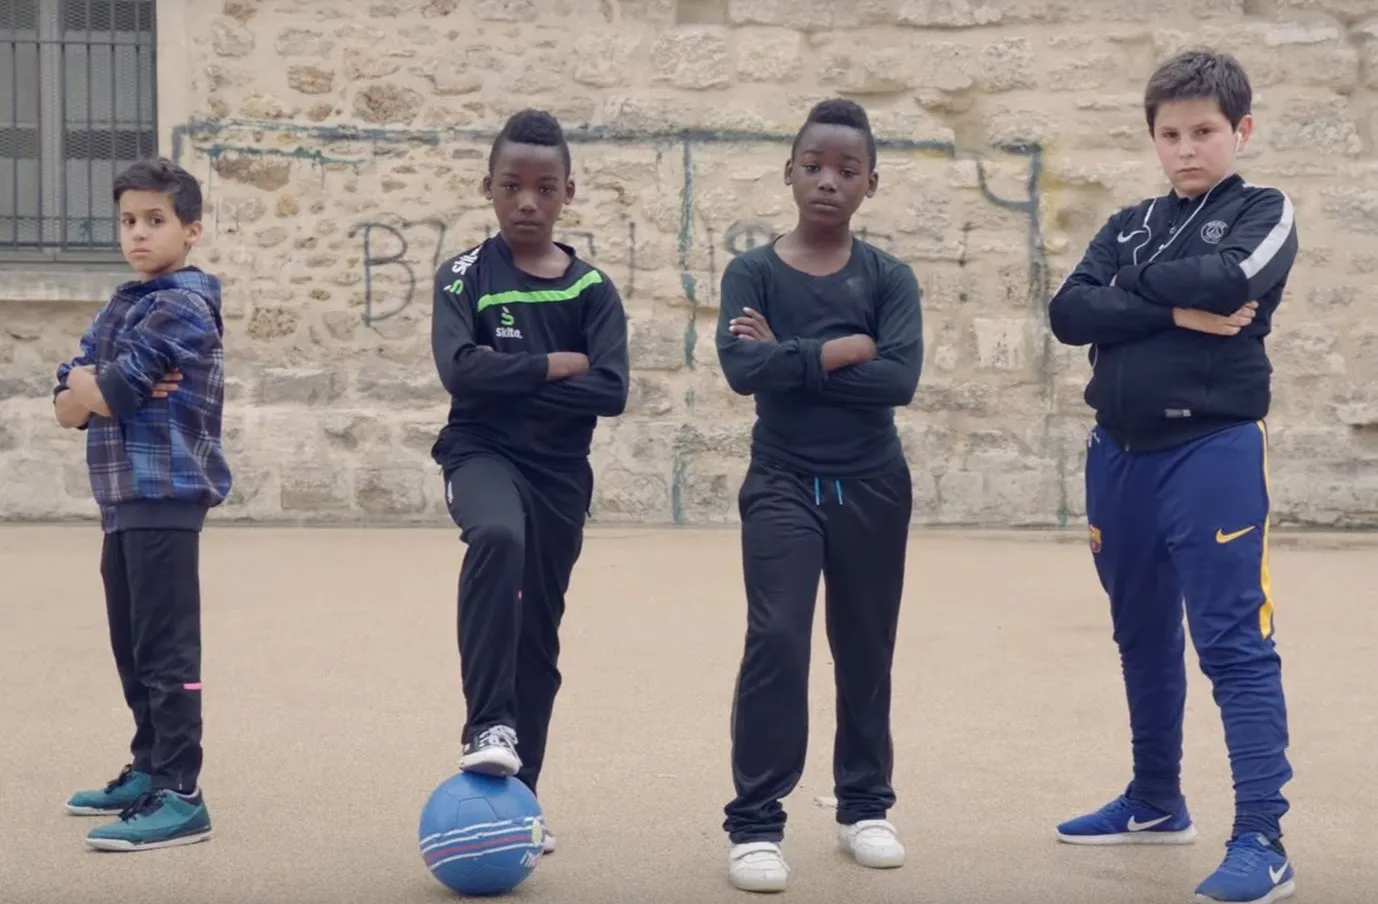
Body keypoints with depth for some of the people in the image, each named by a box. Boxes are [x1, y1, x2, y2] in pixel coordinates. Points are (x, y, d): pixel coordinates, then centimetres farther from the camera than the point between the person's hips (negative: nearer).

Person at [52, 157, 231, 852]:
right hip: (123, 499, 9)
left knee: (166, 650, -9)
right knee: (132, 648, 16)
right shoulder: (119, 308, 17)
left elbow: (104, 392, -18)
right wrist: (109, 386, -11)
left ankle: (179, 796, -7)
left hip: (166, 497, -9)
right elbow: (67, 406, 8)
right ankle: (149, 771, 28)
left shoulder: (185, 306, -11)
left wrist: (89, 381, 3)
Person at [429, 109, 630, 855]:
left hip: (560, 472, 3)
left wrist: (509, 380, -15)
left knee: (540, 635, 9)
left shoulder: (592, 288, 1)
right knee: (498, 536, -37)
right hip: (482, 454, -3)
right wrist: (554, 365, -15)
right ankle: (487, 727, -30)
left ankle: (519, 793, 23)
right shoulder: (464, 276, -4)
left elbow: (610, 392, -12)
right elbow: (460, 370, -20)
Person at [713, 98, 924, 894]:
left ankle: (865, 805, 28)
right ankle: (756, 823, -5)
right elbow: (743, 368, -20)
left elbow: (900, 379, -17)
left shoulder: (890, 277, -2)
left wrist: (791, 356, -16)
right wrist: (842, 350, -17)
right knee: (775, 639, -14)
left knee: (866, 648, 11)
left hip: (873, 487, 2)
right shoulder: (753, 271, -4)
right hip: (782, 484, -2)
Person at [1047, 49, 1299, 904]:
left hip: (1215, 452, -5)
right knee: (1143, 637, 16)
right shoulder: (1127, 226, 13)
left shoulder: (1265, 212, 2)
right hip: (1120, 454, 6)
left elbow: (1226, 282, -20)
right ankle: (1157, 801, 31)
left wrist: (1138, 281, -4)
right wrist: (1176, 311, -15)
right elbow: (1068, 312, -3)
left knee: (1236, 644, -8)